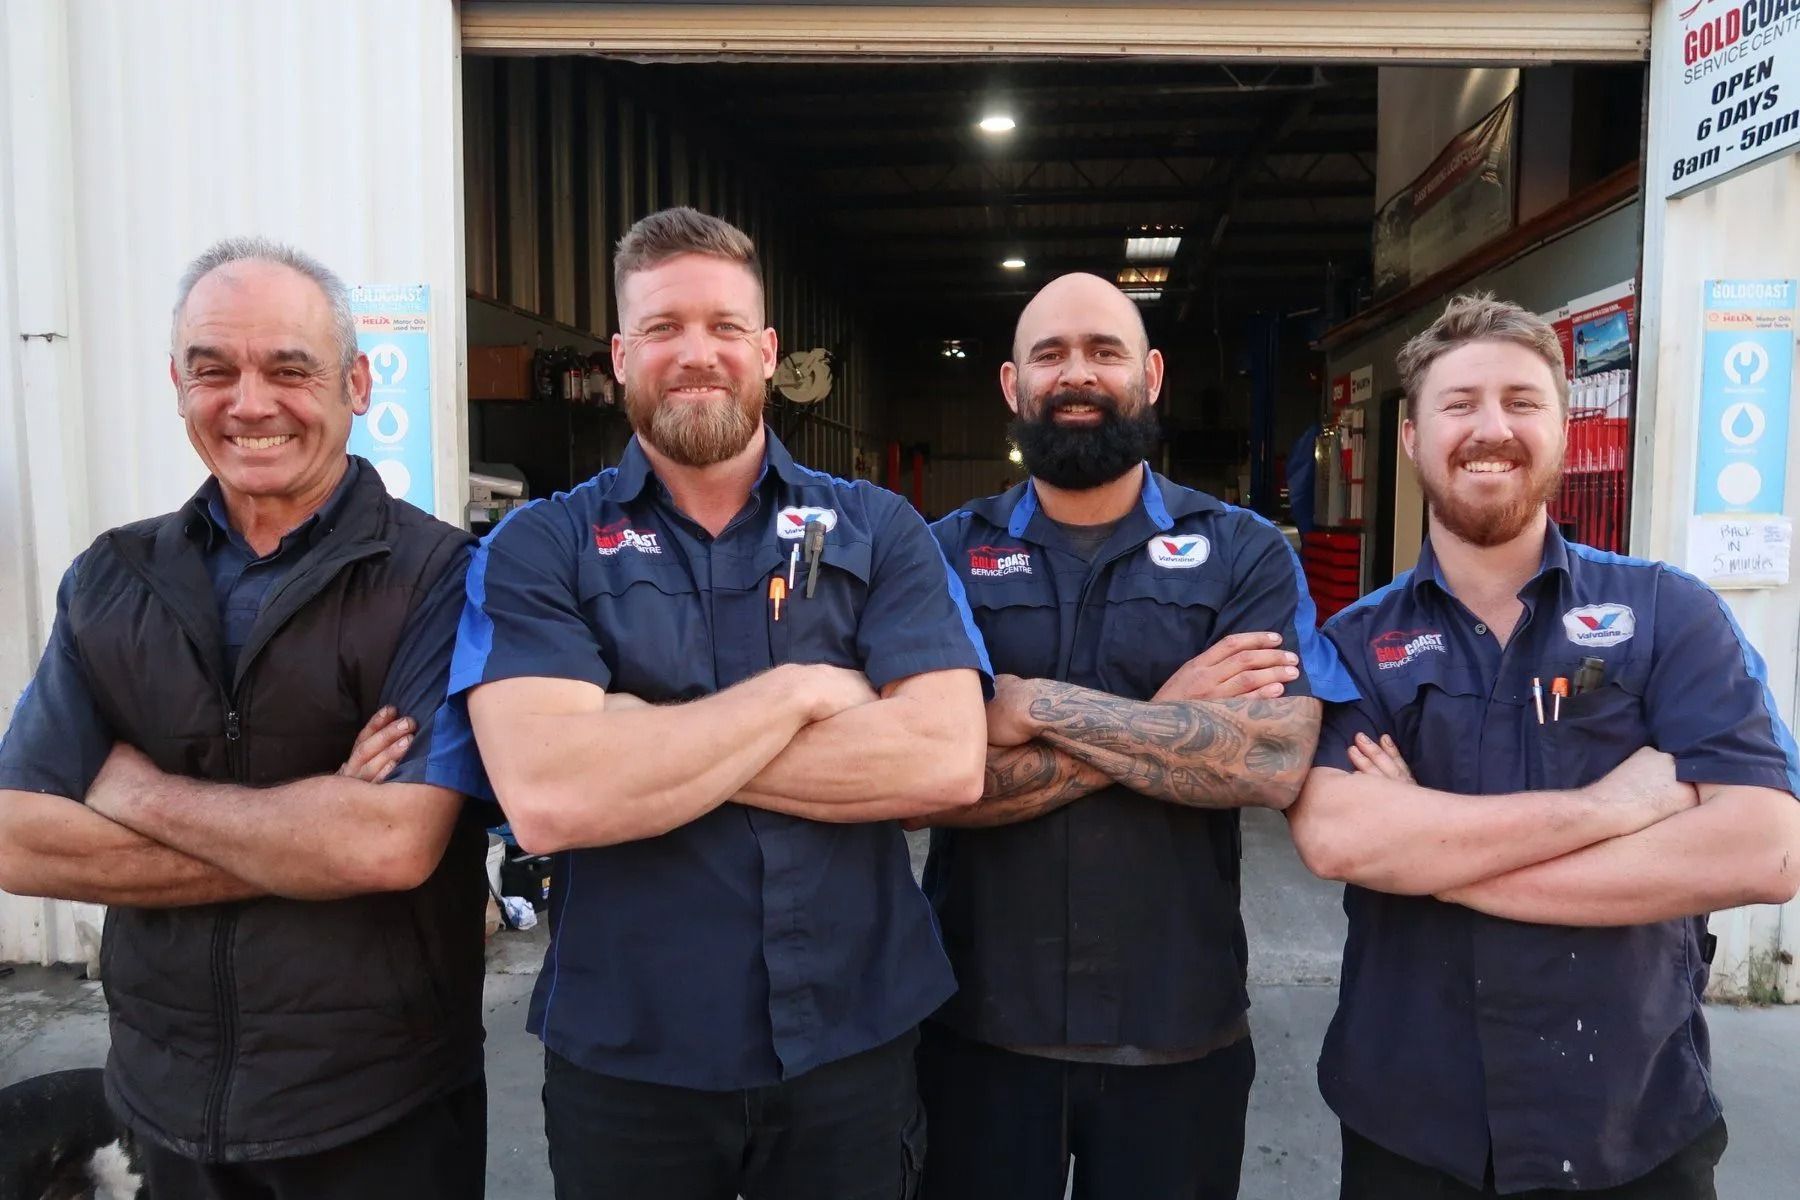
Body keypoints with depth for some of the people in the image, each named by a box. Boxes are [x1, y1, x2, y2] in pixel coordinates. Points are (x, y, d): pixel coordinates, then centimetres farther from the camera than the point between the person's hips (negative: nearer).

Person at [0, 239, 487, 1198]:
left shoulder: (437, 577, -14)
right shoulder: (111, 583, 1)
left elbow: (395, 842, -24)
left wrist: (141, 792, -12)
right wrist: (311, 843, -17)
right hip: (168, 1102, 4)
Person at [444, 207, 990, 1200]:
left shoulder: (878, 532, -2)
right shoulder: (537, 550, -5)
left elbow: (947, 761, -16)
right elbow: (546, 797, -20)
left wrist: (646, 738, -17)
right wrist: (799, 690, -16)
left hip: (855, 1046, 1)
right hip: (622, 1062, 0)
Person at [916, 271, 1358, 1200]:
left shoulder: (1244, 553, -2)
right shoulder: (947, 555, -2)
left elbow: (1275, 762, -17)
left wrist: (1036, 704, -19)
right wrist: (1166, 724, -16)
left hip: (1182, 1031, 0)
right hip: (979, 1022, 1)